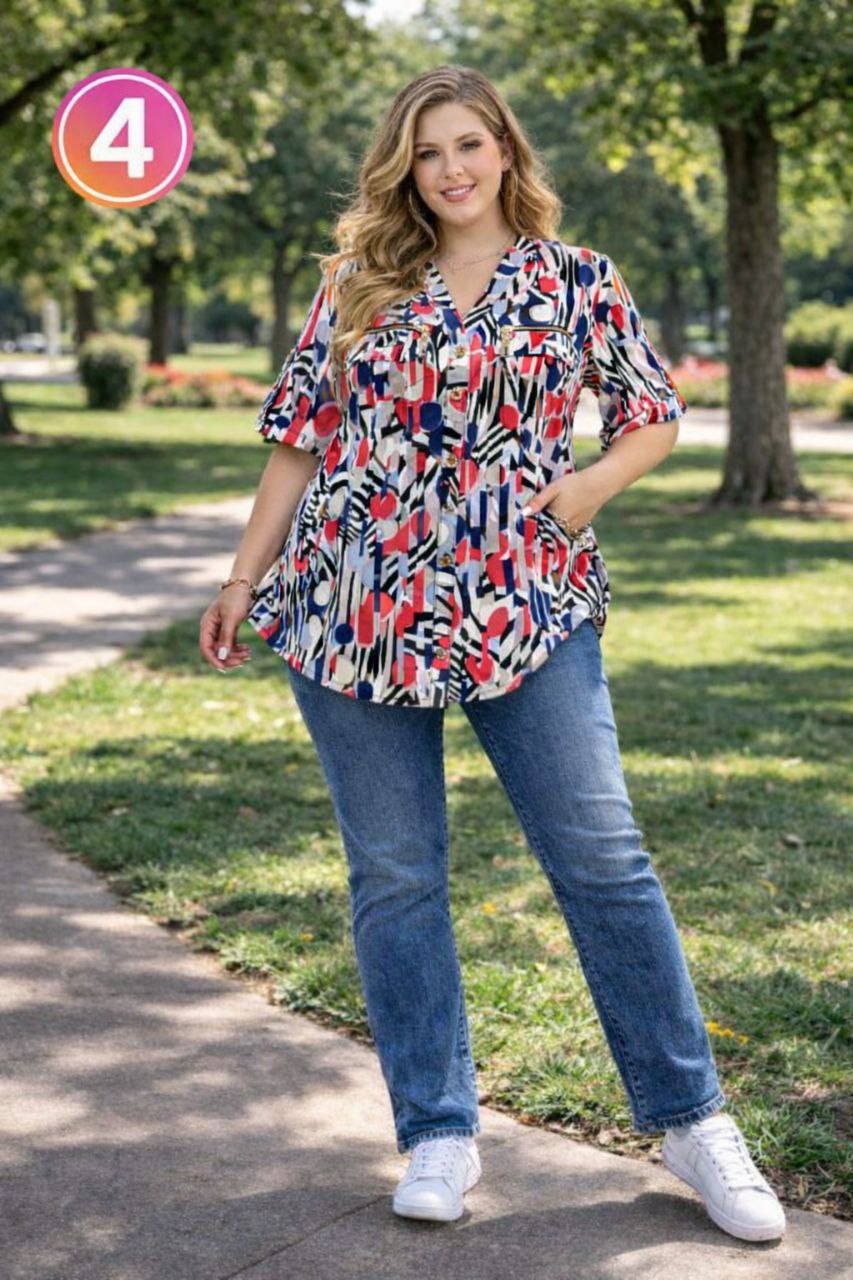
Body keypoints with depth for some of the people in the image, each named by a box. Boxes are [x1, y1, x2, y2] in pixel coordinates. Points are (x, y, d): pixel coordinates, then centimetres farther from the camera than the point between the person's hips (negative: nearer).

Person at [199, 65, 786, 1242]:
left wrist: (594, 483, -8)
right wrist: (244, 578, 10)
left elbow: (655, 417, 12)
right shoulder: (356, 285, 9)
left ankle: (691, 1121, 11)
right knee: (394, 876, 5)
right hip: (357, 610, 2)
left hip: (526, 606, -1)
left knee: (604, 857, -3)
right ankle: (438, 1133, 19)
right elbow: (300, 438, 12)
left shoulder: (580, 280, 6)